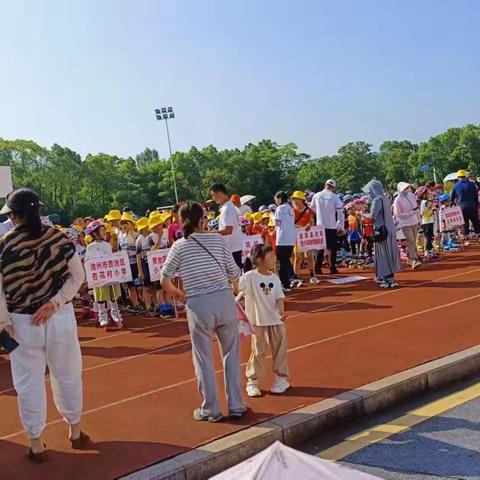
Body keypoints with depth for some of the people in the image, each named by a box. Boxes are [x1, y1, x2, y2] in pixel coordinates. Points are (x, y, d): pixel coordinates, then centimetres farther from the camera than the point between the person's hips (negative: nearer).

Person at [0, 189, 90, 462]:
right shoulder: (58, 238, -5)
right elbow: (78, 276, -5)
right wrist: (54, 303, -9)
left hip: (22, 322, -1)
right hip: (60, 317, 2)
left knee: (29, 383, 11)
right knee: (67, 376, 16)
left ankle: (37, 445, 21)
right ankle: (75, 433, 32)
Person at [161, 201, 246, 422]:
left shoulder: (179, 246, -2)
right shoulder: (218, 240, 0)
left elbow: (165, 280, 2)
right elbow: (234, 274, 1)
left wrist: (175, 292, 22)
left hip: (198, 306, -1)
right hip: (224, 300, 1)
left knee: (204, 358, 12)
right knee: (231, 354, 16)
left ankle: (211, 409, 21)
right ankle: (236, 405, 22)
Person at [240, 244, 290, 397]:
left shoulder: (274, 278, 1)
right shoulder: (249, 277, -13)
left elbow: (279, 297, -3)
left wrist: (282, 311, -18)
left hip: (276, 319, 4)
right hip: (258, 321, -4)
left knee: (280, 349, 10)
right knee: (258, 352, 3)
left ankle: (281, 379, 26)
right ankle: (252, 382, 17)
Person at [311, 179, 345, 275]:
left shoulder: (316, 196, 1)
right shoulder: (335, 197, -6)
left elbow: (313, 209, 11)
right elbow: (340, 212, -6)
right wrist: (342, 227, 2)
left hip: (320, 226, 2)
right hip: (332, 226, -2)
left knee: (320, 247, 9)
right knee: (332, 247, 8)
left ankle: (318, 268, 6)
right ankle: (332, 268, 7)